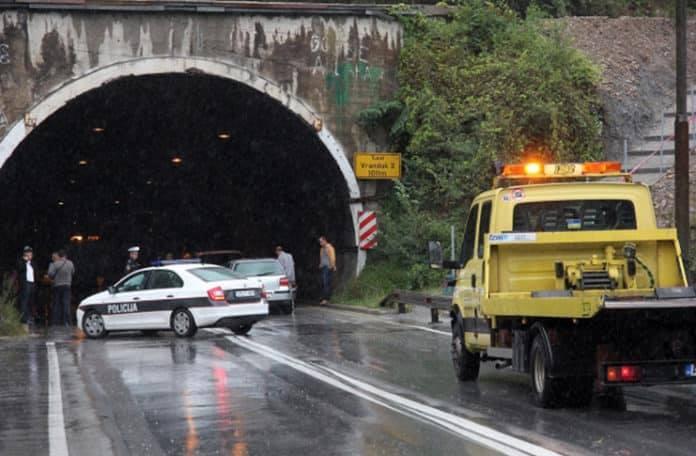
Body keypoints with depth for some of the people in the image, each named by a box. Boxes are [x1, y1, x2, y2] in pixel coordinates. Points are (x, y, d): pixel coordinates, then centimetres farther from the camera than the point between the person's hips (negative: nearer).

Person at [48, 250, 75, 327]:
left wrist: (53, 278, 5)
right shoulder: (70, 263, 0)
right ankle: (66, 322, -7)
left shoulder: (55, 264, -10)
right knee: (66, 303, 0)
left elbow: (50, 274, -15)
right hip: (67, 285, 1)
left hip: (57, 286, -1)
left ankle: (56, 322, 4)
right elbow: (73, 272, 13)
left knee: (57, 304, 5)